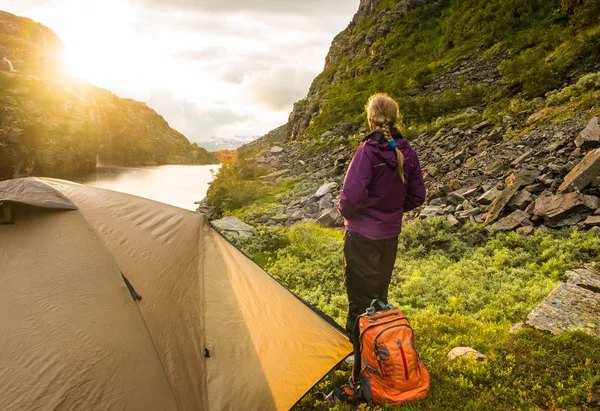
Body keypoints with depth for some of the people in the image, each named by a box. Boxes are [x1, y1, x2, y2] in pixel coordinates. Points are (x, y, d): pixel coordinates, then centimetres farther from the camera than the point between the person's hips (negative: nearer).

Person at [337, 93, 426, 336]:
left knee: (361, 294, 9)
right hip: (391, 233, 7)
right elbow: (417, 196, 4)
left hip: (363, 234, -7)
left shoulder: (367, 151, -21)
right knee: (380, 290, 24)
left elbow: (352, 195, -25)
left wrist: (345, 211, -4)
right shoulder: (407, 152, -2)